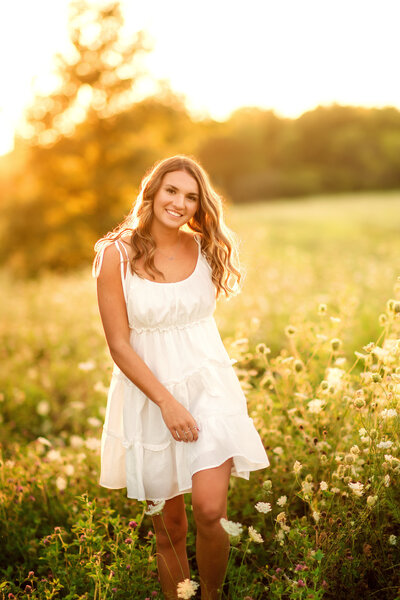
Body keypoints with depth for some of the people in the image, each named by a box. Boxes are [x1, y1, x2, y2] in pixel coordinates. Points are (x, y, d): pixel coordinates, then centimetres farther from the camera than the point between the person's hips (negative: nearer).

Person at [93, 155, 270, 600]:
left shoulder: (204, 249, 3)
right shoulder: (116, 255, -8)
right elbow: (119, 346, -9)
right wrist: (167, 402, -15)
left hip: (208, 388, 2)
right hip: (149, 394, -1)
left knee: (209, 510, -10)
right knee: (169, 526, 7)